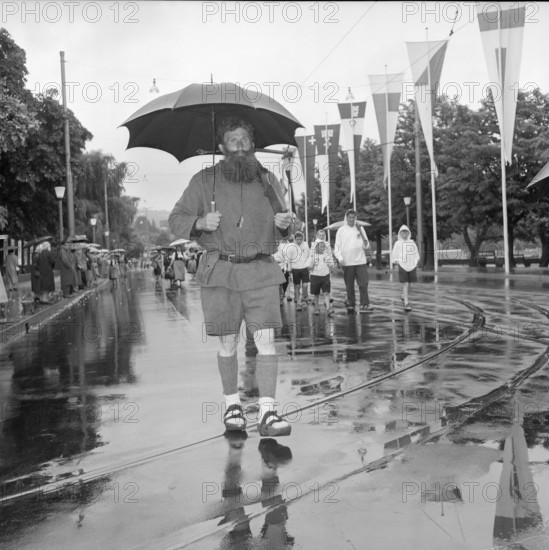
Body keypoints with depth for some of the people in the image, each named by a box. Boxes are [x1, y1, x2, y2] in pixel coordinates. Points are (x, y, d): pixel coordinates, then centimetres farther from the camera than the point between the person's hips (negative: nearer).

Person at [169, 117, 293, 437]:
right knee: (228, 344, 5)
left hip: (261, 273, 1)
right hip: (220, 272, -1)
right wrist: (200, 223, -15)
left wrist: (285, 223, -4)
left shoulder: (269, 181, 10)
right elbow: (176, 220, 5)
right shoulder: (204, 181, 3)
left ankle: (268, 413, -7)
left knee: (266, 339, -9)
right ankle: (232, 404, 24)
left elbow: (280, 229, 20)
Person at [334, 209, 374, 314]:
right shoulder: (341, 230, 5)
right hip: (347, 263, -1)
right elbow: (337, 247, 2)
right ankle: (350, 305, 12)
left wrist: (364, 241, -14)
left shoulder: (360, 229, 9)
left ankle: (364, 305, -7)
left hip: (360, 261, 1)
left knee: (363, 284, -7)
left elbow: (366, 246, 8)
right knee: (349, 286, 4)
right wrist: (340, 258, -13)